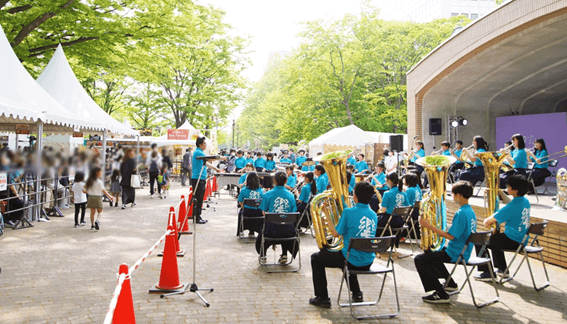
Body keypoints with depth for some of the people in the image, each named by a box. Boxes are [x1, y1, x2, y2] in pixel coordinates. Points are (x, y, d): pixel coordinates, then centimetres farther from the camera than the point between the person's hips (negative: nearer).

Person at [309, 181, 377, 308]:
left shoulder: (349, 212, -16)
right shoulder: (373, 215, 3)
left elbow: (336, 233, -7)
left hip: (352, 261, -7)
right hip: (368, 263, 7)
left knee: (316, 258, 14)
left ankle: (322, 298, 15)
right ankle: (356, 294, 39)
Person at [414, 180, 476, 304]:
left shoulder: (461, 213, -23)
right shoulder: (470, 211, 8)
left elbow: (451, 236, -25)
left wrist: (430, 226, -24)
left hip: (455, 254, -10)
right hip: (464, 251, 10)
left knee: (419, 259, -10)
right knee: (431, 254, 31)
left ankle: (441, 295, -10)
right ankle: (450, 284, 36)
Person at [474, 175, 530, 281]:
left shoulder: (511, 208, -26)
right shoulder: (525, 201, 1)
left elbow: (488, 222, -22)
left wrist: (487, 221, 0)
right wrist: (500, 193, 22)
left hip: (512, 241, -10)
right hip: (521, 240, 10)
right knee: (494, 238, 34)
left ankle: (487, 273, 3)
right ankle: (502, 269, 41)